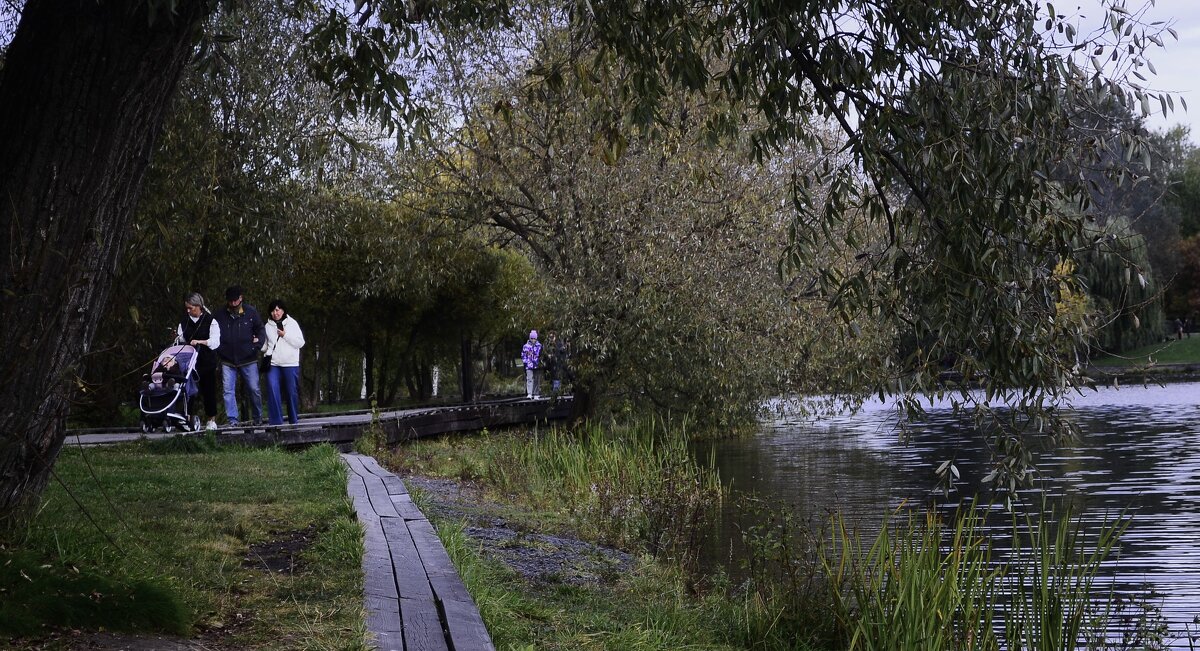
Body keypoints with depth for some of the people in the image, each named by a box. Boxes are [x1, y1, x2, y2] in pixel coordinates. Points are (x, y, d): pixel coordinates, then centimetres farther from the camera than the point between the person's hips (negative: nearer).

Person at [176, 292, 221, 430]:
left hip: (207, 362, -4)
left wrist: (199, 342, -22)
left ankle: (212, 419, 11)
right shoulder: (184, 321, 11)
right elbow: (181, 340, 17)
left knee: (209, 390, 2)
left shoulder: (211, 321, -3)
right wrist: (177, 337, -4)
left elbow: (215, 342, -10)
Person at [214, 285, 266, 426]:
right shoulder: (220, 315, 1)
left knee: (254, 389, 2)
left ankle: (257, 418, 18)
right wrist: (218, 349, 1)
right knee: (228, 391, -3)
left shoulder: (251, 312, 0)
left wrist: (258, 343, -6)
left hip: (248, 360, -1)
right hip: (227, 360, 1)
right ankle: (233, 419, 2)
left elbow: (260, 330, 8)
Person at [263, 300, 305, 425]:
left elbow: (300, 343, -3)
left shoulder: (292, 324, 4)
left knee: (292, 392, 2)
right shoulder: (268, 326, 12)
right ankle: (276, 421, -13)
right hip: (273, 364, 1)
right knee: (272, 391, -14)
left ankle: (294, 421, 13)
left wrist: (285, 335, -10)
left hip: (290, 364, -1)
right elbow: (265, 346, 21)